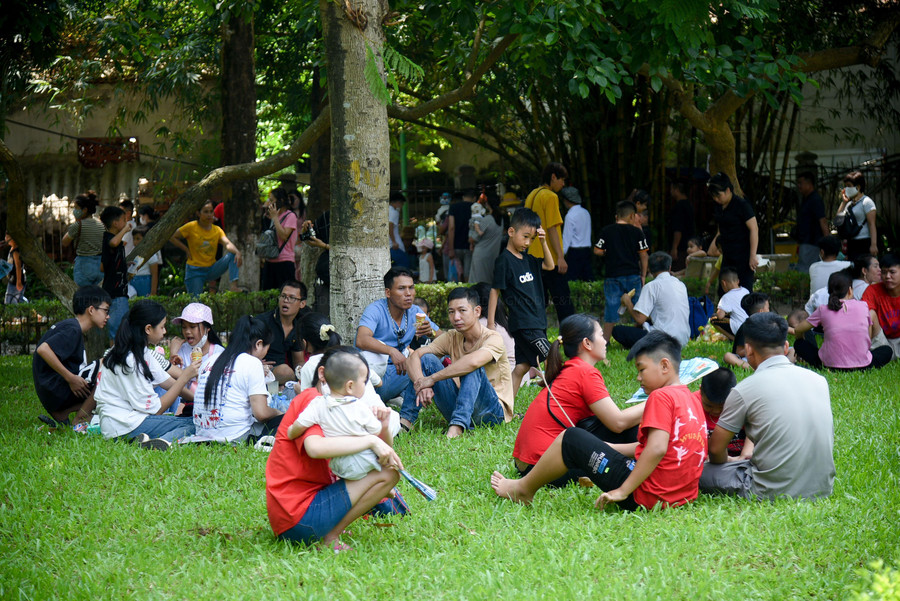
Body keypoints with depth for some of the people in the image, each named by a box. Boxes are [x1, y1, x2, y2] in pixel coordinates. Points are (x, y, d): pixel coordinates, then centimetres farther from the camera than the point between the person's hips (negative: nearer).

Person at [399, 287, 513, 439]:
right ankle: (405, 419, -14)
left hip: (494, 410, -6)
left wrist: (432, 379, -30)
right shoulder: (451, 338, 3)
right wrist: (422, 385, -27)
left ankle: (457, 426, -45)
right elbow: (413, 357, -6)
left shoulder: (493, 339, -15)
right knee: (427, 359, -6)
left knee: (472, 368, -32)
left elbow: (473, 362, -37)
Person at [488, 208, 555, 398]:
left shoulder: (527, 259, 13)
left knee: (522, 367, 7)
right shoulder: (505, 260, -9)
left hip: (536, 322, 8)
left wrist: (543, 242, 7)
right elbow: (495, 291, -8)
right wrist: (490, 323, -9)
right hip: (523, 323, -8)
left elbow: (549, 266, 23)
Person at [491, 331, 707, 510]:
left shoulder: (661, 397, -12)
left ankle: (523, 489, 20)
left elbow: (657, 448, -25)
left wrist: (622, 490, -22)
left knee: (572, 439, 1)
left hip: (646, 495, -10)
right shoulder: (691, 399, 17)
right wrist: (603, 448, 23)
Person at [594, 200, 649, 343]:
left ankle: (605, 340, 4)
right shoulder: (637, 232, 0)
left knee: (612, 306, 4)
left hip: (613, 276, 0)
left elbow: (597, 251, -2)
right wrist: (643, 275, 8)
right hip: (633, 275, 0)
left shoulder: (606, 231, 0)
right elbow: (643, 255, 1)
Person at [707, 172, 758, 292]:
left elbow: (754, 229, -16)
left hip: (743, 255, -8)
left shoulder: (742, 205, -13)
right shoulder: (719, 206, 10)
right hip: (727, 257, 8)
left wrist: (753, 256, -20)